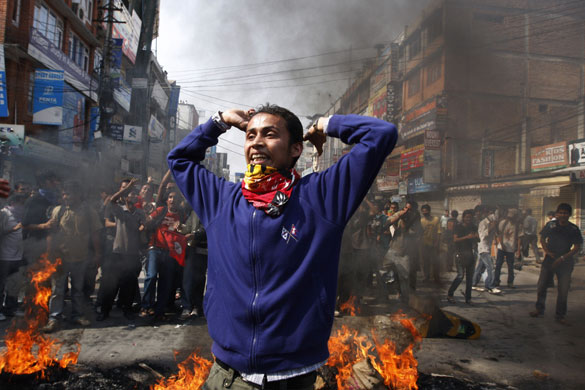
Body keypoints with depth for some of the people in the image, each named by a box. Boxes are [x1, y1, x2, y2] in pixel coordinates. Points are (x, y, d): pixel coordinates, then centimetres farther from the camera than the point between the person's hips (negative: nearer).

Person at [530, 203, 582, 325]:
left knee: (563, 290, 3)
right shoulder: (550, 225, -1)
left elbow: (577, 247, -6)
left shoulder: (574, 229, -5)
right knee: (541, 285, 4)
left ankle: (560, 315, 17)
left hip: (565, 263, -1)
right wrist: (547, 251, -7)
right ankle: (539, 309, 22)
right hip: (549, 260, 1)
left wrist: (562, 258, -14)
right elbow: (542, 239, 7)